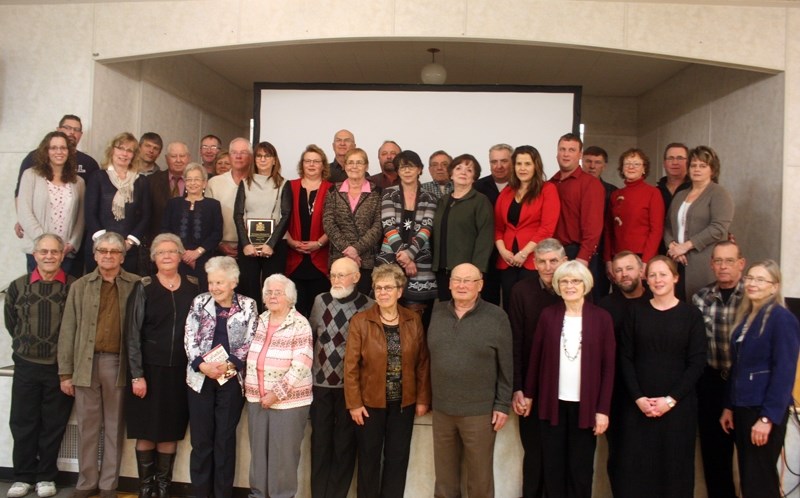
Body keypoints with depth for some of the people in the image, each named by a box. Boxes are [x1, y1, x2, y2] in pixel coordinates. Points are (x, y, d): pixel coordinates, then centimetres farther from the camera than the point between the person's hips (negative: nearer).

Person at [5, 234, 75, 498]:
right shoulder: (18, 286, 3)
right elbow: (11, 323, 16)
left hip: (60, 367, -2)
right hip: (26, 366, 2)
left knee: (54, 425, 7)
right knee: (22, 423, 8)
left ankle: (46, 476, 21)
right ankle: (23, 476, 22)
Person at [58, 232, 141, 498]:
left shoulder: (136, 285, 1)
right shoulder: (80, 286, 7)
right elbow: (68, 331, 6)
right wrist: (65, 372, 2)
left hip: (119, 364, -1)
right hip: (86, 363, 2)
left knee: (114, 428, 8)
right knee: (87, 427, 10)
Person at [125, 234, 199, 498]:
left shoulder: (193, 287, 4)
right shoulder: (144, 288, -2)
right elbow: (133, 333, -5)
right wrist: (137, 375, -10)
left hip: (180, 371, 2)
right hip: (150, 368, -2)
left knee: (170, 431, 8)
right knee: (146, 430, 4)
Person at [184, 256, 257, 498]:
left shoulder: (248, 305, 1)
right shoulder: (200, 302, 3)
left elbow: (250, 343, -3)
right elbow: (189, 338, 0)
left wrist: (229, 365, -16)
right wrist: (202, 365, -14)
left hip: (232, 379, -1)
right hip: (201, 377, 1)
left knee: (225, 438, 7)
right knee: (201, 438, 6)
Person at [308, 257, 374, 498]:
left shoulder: (368, 306, -9)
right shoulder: (320, 300, 3)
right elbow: (310, 335, 13)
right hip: (320, 381, 3)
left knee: (344, 444, 9)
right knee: (320, 441, 11)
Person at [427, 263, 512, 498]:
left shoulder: (496, 317, -6)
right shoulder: (437, 313, 4)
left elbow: (506, 366, -5)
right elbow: (430, 357, 9)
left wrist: (502, 405, -6)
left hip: (480, 411, -3)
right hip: (441, 409, 3)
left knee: (480, 477, 10)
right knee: (444, 476, 16)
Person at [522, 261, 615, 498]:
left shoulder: (601, 317, -5)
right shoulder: (548, 315, 0)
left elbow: (608, 366, -4)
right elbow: (536, 357, 5)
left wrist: (603, 409, -7)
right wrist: (529, 394, 5)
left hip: (586, 405, -1)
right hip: (554, 403, 1)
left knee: (581, 468, 9)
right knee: (553, 467, 10)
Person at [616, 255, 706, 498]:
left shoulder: (691, 315, 1)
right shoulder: (636, 312, 4)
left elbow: (697, 362, -3)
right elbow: (625, 358, 2)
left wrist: (671, 399, -10)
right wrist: (638, 398, -9)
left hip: (678, 405, -1)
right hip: (638, 404, 1)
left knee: (675, 467, 4)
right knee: (634, 467, 1)